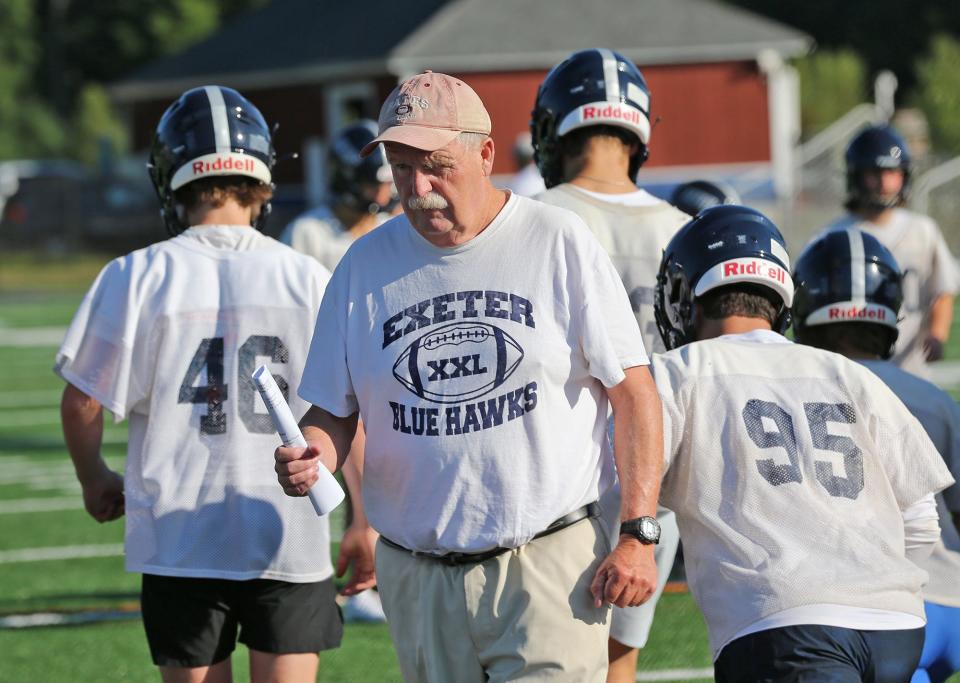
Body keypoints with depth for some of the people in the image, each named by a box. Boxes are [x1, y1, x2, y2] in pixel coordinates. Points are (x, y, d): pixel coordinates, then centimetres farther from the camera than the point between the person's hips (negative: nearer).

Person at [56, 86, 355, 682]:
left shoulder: (138, 279, -5)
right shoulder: (307, 280, -4)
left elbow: (83, 404, -3)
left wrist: (95, 479, 18)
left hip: (179, 538, 0)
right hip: (290, 539, 0)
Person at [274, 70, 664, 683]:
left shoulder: (559, 244, -1)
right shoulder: (366, 265, 8)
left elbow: (633, 391, -1)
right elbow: (334, 409, 13)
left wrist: (638, 535, -8)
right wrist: (313, 454, -12)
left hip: (550, 567, -4)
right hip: (418, 581, 4)